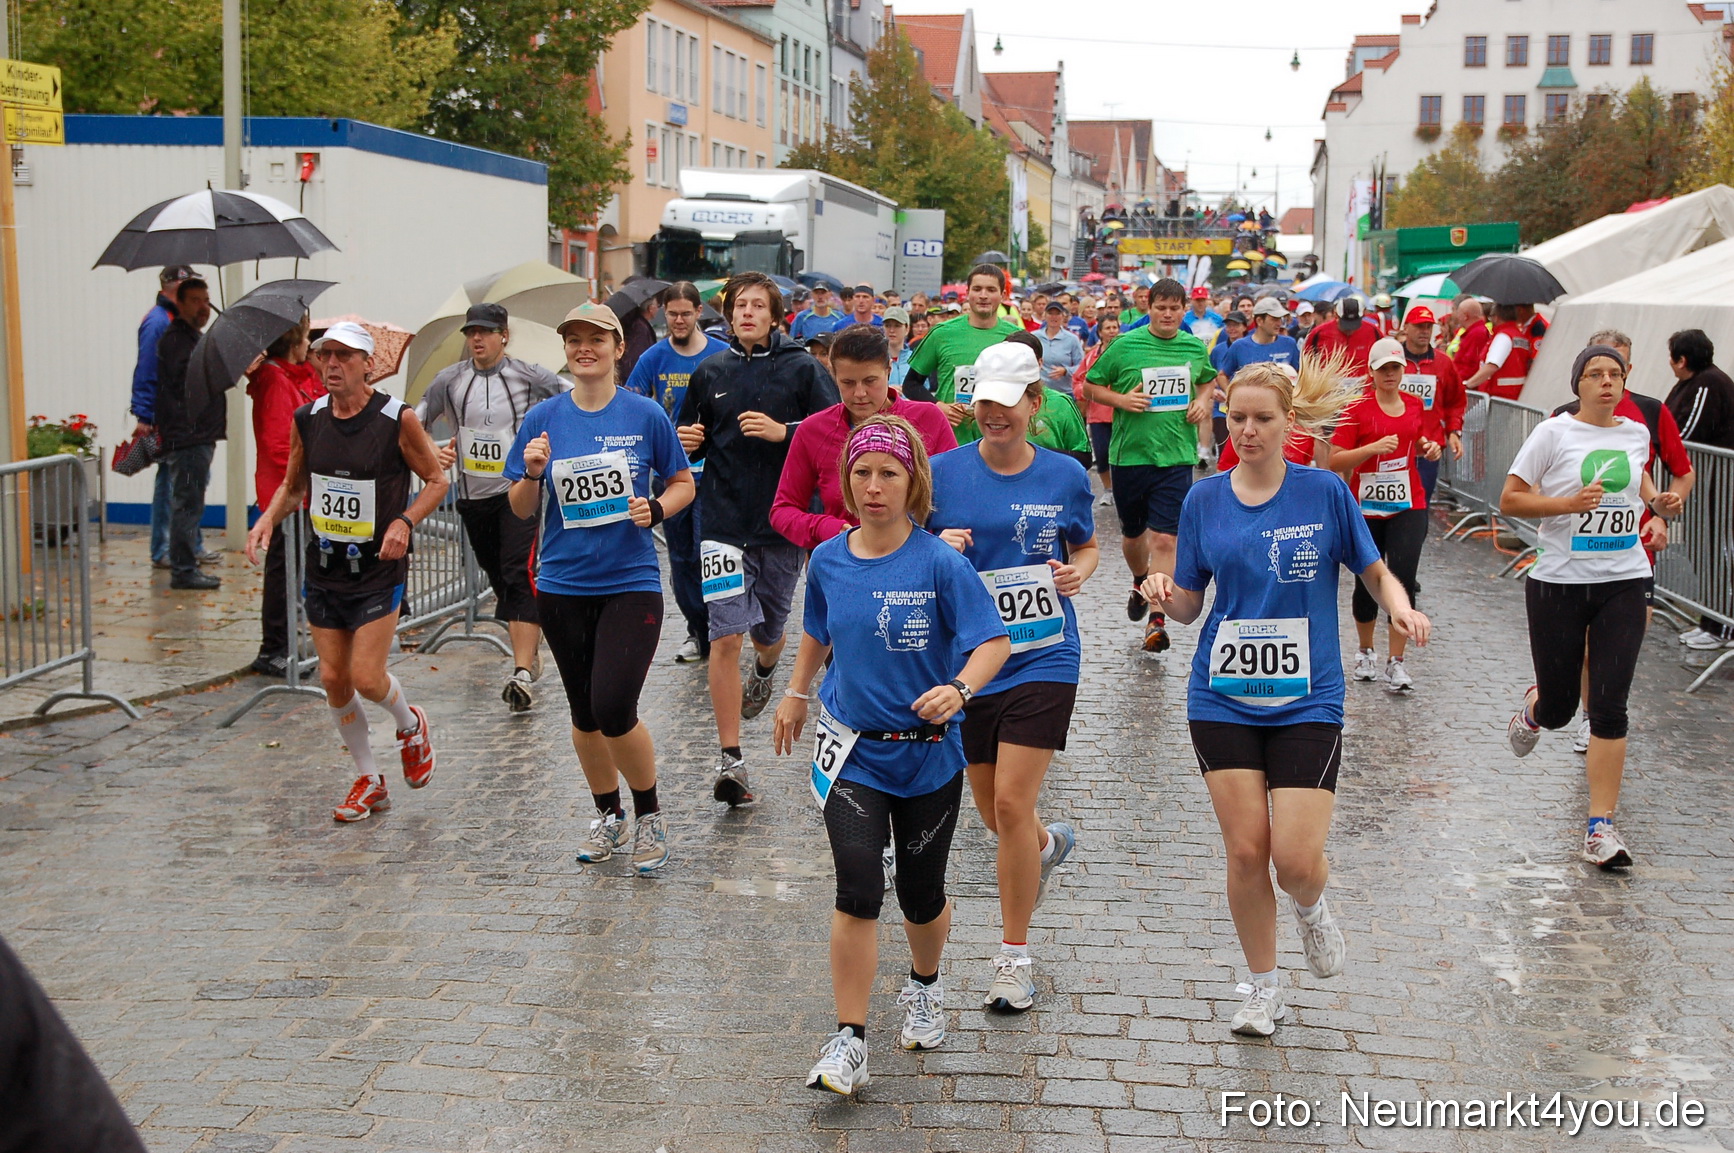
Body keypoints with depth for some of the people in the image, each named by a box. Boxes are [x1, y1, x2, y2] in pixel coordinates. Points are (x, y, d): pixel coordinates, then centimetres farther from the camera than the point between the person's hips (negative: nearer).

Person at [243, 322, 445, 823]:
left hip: (378, 569, -5)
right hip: (324, 567, 5)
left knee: (367, 678, -10)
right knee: (333, 678, 6)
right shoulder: (307, 419, 1)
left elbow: (437, 480, -2)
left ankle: (410, 725, 25)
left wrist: (405, 521, -18)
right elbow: (293, 486, 15)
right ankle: (369, 781, 23)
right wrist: (269, 518, -4)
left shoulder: (397, 419, -12)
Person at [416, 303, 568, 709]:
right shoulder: (449, 381, 6)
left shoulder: (529, 377, -3)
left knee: (520, 579, -17)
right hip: (473, 497, 4)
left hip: (519, 493, -4)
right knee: (499, 581, 13)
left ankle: (522, 674, -24)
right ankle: (529, 654, 32)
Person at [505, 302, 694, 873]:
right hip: (563, 586, 3)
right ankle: (608, 816, 34)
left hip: (631, 584, -3)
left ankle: (650, 814, 11)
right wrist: (533, 473, -15)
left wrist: (655, 510, -12)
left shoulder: (645, 414, -3)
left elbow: (683, 483, 8)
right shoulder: (543, 419, 2)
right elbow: (521, 508, 5)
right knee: (584, 713, 13)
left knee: (614, 709, -14)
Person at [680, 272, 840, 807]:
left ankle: (763, 671, 55)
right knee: (726, 637, -10)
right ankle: (730, 758, -6)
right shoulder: (709, 373, 7)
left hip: (784, 520, 0)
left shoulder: (803, 370, -1)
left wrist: (783, 431, -20)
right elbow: (691, 440, 19)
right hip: (723, 520, 1)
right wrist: (688, 442, -3)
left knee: (768, 631, 16)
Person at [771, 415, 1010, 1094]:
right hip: (851, 751, 1)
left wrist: (958, 688, -35)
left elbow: (994, 641, -17)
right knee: (858, 891, -13)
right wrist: (797, 693, 26)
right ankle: (848, 1043, -5)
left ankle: (924, 988, 45)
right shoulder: (828, 561, -1)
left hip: (927, 752, -1)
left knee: (921, 892, 12)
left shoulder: (940, 563, -14)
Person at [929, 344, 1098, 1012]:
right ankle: (1050, 844, 51)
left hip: (1043, 658, -2)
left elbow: (1087, 547, 16)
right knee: (993, 813, 13)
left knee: (1011, 805, -10)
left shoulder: (1066, 476, 0)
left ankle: (1014, 957, 6)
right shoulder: (943, 472, -2)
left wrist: (1079, 572, -6)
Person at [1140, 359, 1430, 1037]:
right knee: (1245, 851, 0)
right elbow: (1191, 605, 7)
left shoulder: (1324, 492, -3)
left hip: (1306, 701, -2)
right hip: (1223, 698, 2)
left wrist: (1400, 605, -17)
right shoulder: (1204, 500, 2)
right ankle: (1264, 988, 22)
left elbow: (1375, 572, 5)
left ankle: (1312, 910, 28)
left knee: (1296, 858, -10)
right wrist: (1166, 595, -15)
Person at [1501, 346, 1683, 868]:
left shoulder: (1637, 433, 7)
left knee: (1609, 707, -6)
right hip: (1559, 584, -2)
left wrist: (1658, 501, 10)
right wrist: (1568, 502, -21)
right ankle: (1533, 707, 46)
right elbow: (1510, 500, -6)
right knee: (1558, 709, 7)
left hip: (1624, 583, 2)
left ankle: (1600, 828, -1)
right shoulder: (1554, 433, -6)